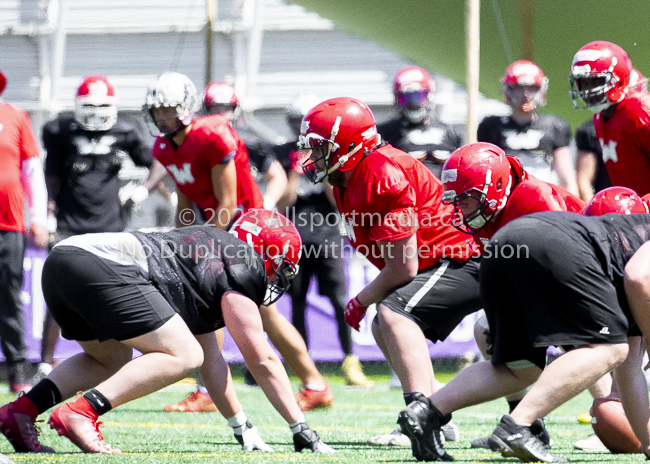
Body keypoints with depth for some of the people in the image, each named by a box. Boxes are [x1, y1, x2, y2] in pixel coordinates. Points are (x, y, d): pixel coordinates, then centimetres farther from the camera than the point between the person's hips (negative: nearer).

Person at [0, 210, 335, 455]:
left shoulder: (209, 249, 32)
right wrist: (301, 429, 11)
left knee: (112, 362, 29)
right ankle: (79, 412, -15)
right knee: (183, 356, -5)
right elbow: (263, 361, 4)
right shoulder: (243, 267, 6)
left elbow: (211, 360, 35)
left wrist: (242, 427, 36)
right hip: (103, 266, -10)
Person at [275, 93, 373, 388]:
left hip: (327, 236, -1)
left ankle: (351, 364, -12)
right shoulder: (283, 155, 4)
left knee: (340, 301, -12)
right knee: (298, 305, 4)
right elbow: (282, 205, -2)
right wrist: (298, 170, -9)